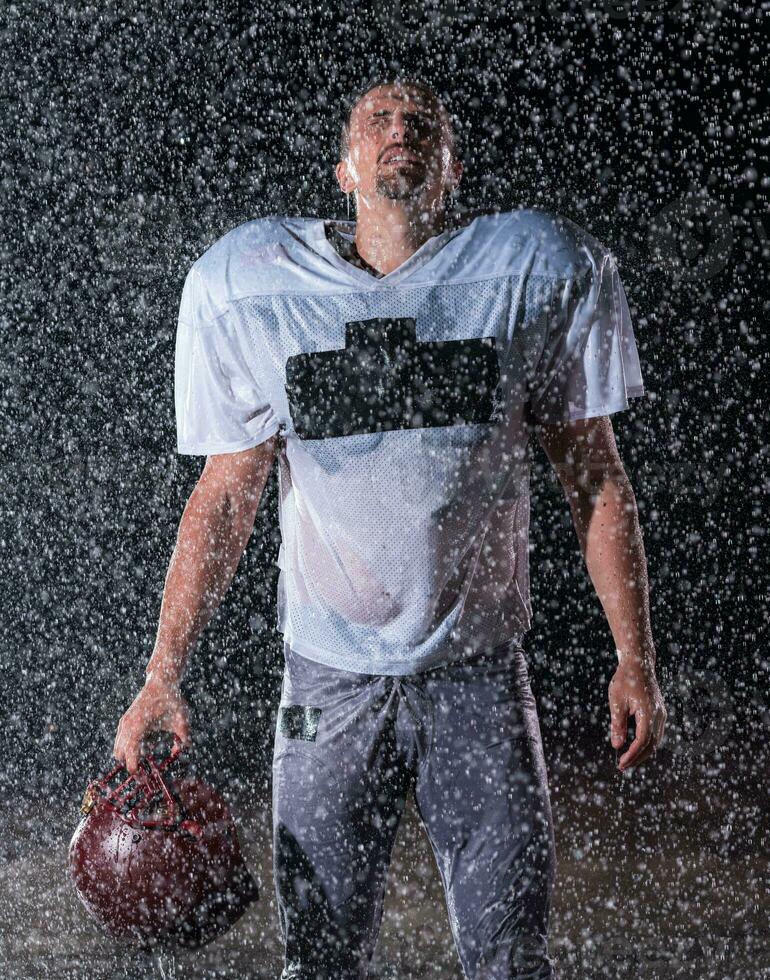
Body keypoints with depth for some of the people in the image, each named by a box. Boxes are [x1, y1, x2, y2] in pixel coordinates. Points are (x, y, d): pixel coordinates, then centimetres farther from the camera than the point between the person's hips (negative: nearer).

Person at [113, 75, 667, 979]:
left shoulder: (538, 272, -3)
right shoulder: (253, 287, -1)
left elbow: (595, 479, 3)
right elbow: (225, 496, 3)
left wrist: (634, 660, -1)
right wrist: (162, 677, -2)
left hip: (480, 673, 0)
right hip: (329, 675, 1)